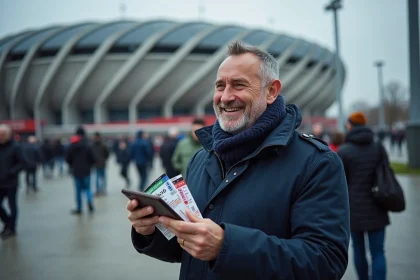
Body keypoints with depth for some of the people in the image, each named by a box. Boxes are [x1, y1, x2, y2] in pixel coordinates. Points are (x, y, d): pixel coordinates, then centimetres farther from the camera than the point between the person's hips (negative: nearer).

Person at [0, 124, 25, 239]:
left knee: (12, 206, 6)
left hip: (11, 183, -5)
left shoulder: (15, 147, -11)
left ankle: (11, 228, 19)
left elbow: (22, 163, -10)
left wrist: (11, 172, -21)